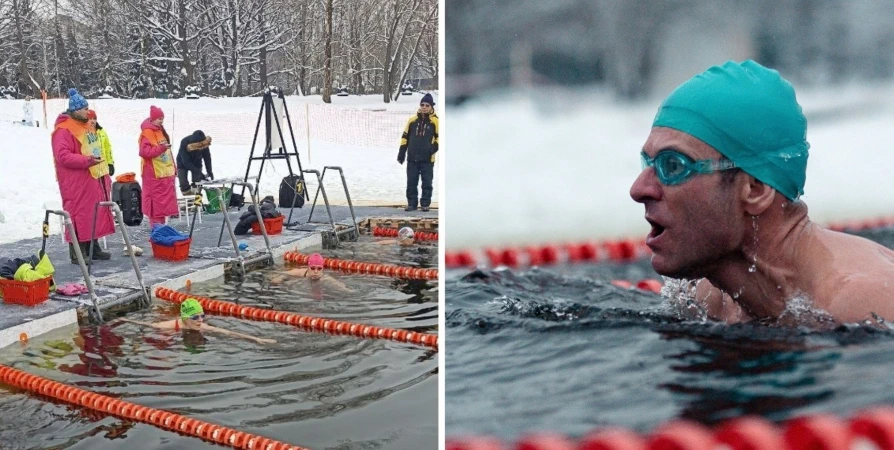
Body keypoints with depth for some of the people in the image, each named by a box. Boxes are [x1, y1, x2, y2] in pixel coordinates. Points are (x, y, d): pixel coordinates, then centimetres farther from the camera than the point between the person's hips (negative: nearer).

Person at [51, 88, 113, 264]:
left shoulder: (86, 126, 17)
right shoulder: (63, 130, -14)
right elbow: (63, 156, -22)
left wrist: (102, 171, 21)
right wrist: (86, 161, -28)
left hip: (92, 179, 10)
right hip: (76, 182, -10)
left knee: (94, 213, 13)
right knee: (78, 214, -7)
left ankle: (93, 248, 22)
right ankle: (77, 252, -2)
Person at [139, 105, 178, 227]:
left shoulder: (160, 131, 16)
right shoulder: (147, 133, -12)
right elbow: (144, 152, -22)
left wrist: (173, 167, 19)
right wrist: (160, 148, -28)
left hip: (165, 172, 9)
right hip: (154, 174, -9)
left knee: (164, 199, 12)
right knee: (155, 199, -4)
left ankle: (161, 225, 21)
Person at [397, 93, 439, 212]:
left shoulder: (435, 121, -1)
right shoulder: (412, 120, 8)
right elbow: (405, 137, 13)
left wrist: (434, 147, -15)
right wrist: (401, 153, 9)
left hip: (427, 159, -3)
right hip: (412, 158, 3)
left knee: (427, 183, 3)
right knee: (411, 182, 6)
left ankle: (425, 203, 12)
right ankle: (411, 203, 14)